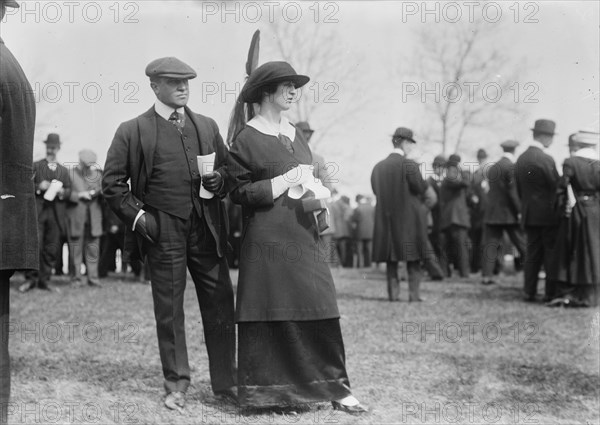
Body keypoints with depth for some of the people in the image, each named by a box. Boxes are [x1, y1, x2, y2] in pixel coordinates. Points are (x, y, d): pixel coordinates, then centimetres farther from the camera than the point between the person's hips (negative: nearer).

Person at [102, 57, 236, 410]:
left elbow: (228, 168, 19)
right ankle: (177, 386, 16)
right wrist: (137, 216, -8)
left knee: (221, 305, 3)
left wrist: (220, 180, -3)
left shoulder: (207, 126, 14)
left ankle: (226, 384, 15)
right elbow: (113, 183, 2)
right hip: (163, 231, -3)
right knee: (169, 310, 4)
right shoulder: (133, 131, 2)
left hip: (207, 228, 3)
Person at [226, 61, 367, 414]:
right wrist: (287, 180, -14)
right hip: (268, 237, -6)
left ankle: (334, 387, 9)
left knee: (321, 309, 2)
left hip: (302, 235, 6)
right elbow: (240, 192, -8)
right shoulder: (246, 137, -4)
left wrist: (315, 196, 4)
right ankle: (266, 391, 11)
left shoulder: (294, 133, 15)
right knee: (271, 314, -2)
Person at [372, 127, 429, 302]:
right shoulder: (409, 165, -11)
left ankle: (393, 293, 9)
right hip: (409, 218, -4)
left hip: (386, 219, 5)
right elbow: (421, 189, -11)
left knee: (391, 258, 10)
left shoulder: (378, 167, 5)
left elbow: (376, 191, 8)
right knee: (413, 258, 4)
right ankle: (414, 292, 2)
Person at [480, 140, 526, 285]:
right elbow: (513, 191, -15)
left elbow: (492, 189, 11)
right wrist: (519, 211, -11)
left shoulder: (492, 168, 8)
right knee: (522, 245, 3)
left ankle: (486, 275, 0)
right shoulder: (511, 167, -11)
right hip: (509, 213, -5)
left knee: (490, 244, 4)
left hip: (492, 212, 5)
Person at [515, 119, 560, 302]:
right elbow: (556, 186, -12)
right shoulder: (545, 159, -16)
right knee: (552, 254, 0)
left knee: (532, 254, 10)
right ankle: (551, 293, 1)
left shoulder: (521, 159, 8)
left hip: (529, 214, 7)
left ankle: (529, 292, 11)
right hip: (548, 214, -7)